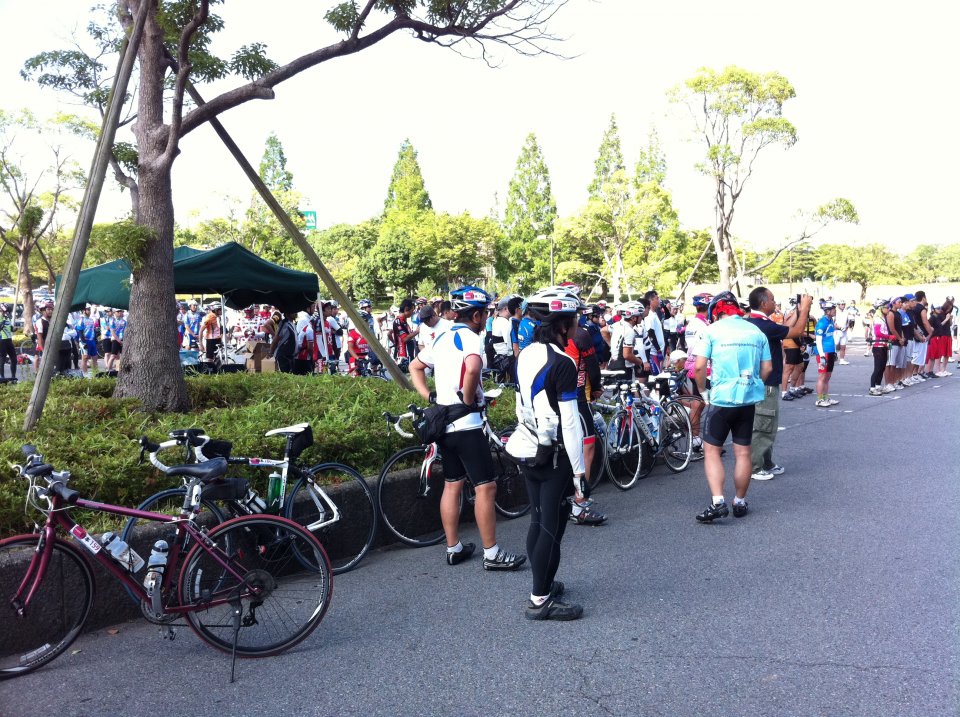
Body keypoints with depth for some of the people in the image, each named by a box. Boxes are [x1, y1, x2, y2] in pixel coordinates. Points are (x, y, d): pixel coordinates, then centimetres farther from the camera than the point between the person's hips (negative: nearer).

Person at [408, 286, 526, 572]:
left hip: (443, 422, 9)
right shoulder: (469, 337, -13)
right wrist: (469, 399, -19)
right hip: (466, 425, -9)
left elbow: (415, 367, 24)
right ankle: (492, 554, 1)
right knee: (486, 486, -3)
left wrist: (428, 397, 13)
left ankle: (454, 548, 22)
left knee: (452, 484, 15)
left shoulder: (442, 338, 14)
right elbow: (472, 368, -34)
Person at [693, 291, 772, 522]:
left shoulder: (713, 330, -5)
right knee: (743, 452, 11)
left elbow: (700, 366, -12)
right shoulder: (756, 331, 8)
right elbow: (767, 368, 6)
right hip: (749, 398, 4)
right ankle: (740, 503, 22)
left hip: (721, 398, -4)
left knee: (711, 451, 3)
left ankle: (718, 503, -9)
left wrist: (703, 391, 3)